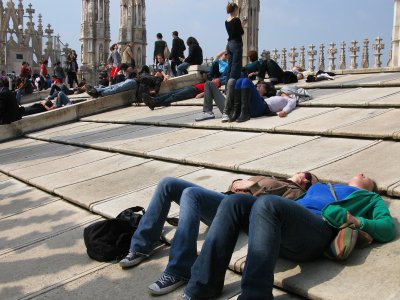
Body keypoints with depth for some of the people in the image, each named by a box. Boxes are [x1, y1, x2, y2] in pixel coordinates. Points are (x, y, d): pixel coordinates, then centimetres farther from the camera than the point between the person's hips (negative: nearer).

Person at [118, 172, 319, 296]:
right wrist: (238, 184, 9)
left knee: (191, 193, -35)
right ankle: (142, 246, -4)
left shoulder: (295, 192, 12)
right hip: (223, 199, 8)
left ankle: (178, 272, -36)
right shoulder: (271, 179, 37)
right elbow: (237, 185, 29)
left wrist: (250, 186, -6)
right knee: (168, 184, -6)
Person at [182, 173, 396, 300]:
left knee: (266, 203, -34)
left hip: (320, 228, -5)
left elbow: (388, 228, 13)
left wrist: (356, 221, -3)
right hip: (283, 233, 5)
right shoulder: (320, 186, 44)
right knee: (234, 202, -21)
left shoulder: (369, 198, 32)